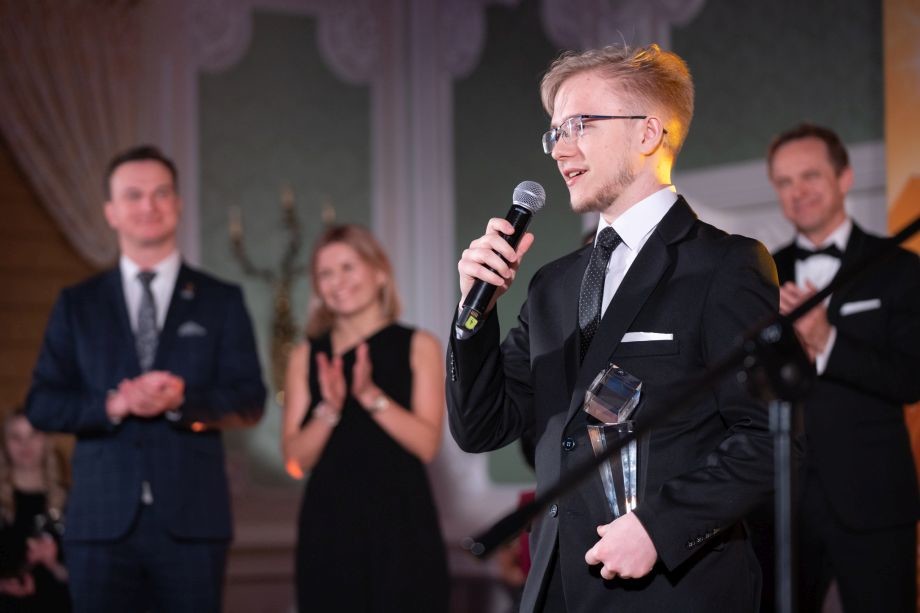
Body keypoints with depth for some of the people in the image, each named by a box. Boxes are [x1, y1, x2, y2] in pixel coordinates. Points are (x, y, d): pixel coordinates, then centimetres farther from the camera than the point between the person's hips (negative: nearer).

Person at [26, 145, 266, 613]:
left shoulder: (222, 301, 9)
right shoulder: (76, 305, 11)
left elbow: (250, 403, 2)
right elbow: (41, 405, 5)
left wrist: (182, 400, -17)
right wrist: (113, 405, -13)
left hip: (191, 521, -1)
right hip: (101, 521, 1)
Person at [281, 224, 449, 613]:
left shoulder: (418, 346, 6)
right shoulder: (307, 356, 11)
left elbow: (427, 444, -5)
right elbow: (297, 457, 4)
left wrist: (370, 395, -16)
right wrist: (330, 409, -13)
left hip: (400, 524, -2)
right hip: (329, 524, 2)